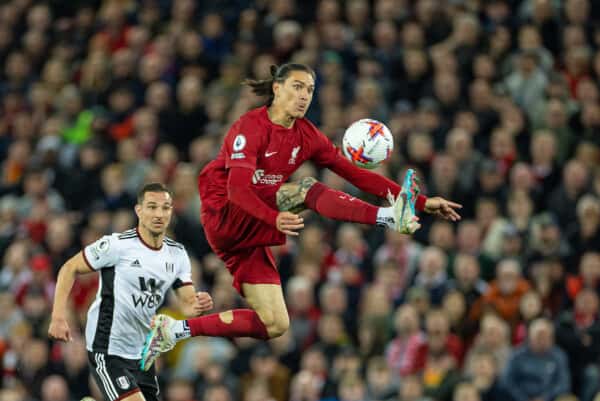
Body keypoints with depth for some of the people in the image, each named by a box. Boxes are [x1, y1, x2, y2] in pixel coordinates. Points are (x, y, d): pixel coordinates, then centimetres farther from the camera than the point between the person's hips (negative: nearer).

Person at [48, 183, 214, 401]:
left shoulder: (177, 254, 5)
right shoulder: (117, 245, -14)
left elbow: (187, 305, 5)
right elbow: (69, 269, -7)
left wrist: (198, 305, -19)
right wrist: (58, 317, -15)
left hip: (141, 353, 7)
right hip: (107, 350, -7)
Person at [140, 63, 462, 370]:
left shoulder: (307, 136, 5)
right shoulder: (251, 127, -16)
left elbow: (354, 173, 2)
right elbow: (237, 189, -27)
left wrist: (421, 202, -4)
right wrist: (275, 219, -45)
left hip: (251, 230, 8)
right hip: (224, 216, -8)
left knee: (275, 325, 1)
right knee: (307, 189, -26)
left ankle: (176, 329, 5)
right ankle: (390, 218, -43)